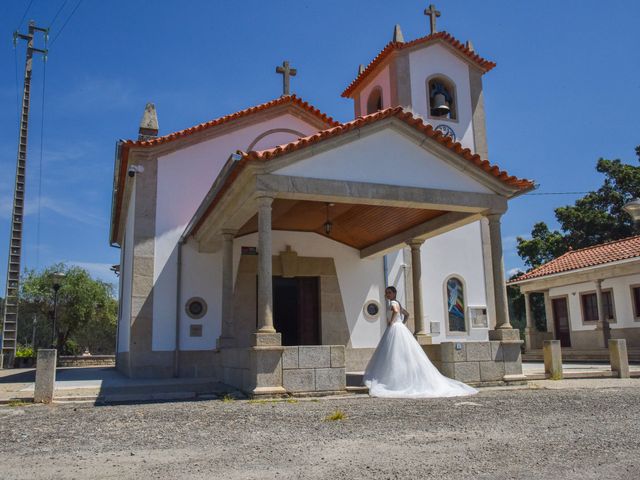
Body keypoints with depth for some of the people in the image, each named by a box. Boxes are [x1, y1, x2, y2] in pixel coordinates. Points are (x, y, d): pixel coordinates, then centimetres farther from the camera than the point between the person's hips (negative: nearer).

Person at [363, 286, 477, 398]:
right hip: (400, 329, 10)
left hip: (395, 330, -10)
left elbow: (395, 311, -32)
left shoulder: (393, 303, -9)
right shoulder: (396, 303, 19)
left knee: (396, 357, -9)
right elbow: (406, 314, 32)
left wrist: (391, 322, -20)